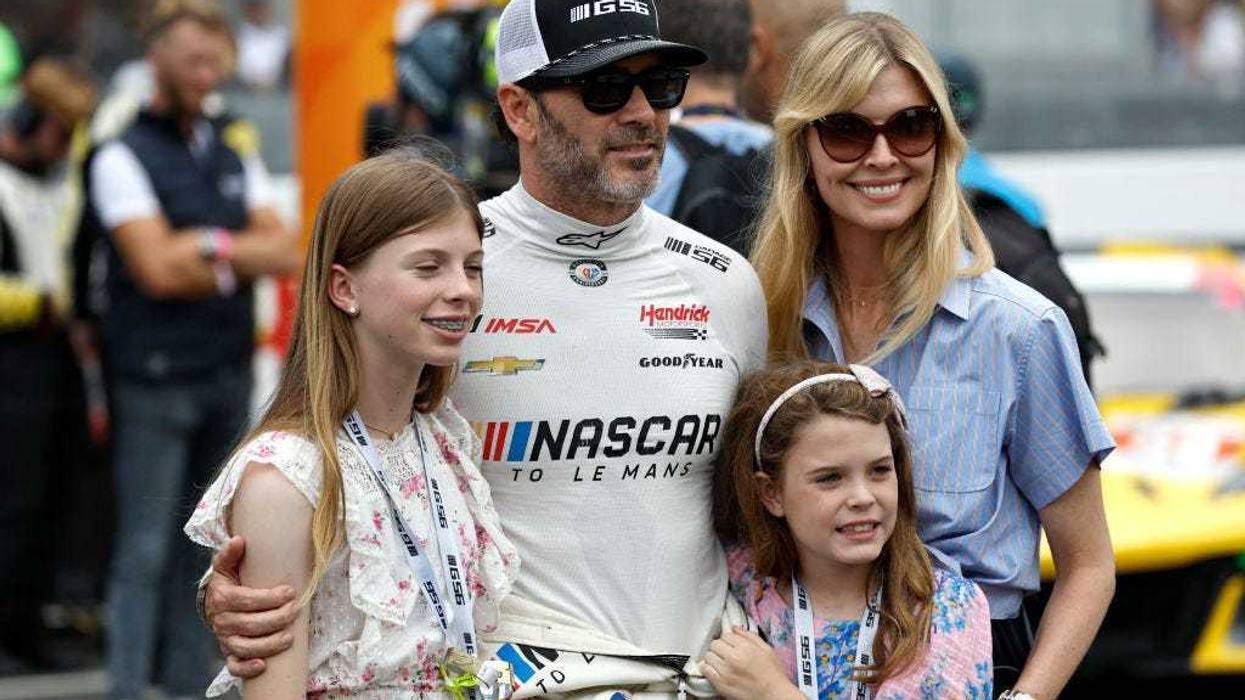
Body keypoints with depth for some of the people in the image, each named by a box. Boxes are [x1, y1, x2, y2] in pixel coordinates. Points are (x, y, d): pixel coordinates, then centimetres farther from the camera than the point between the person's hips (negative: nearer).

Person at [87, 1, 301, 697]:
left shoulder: (234, 149, 14)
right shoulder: (123, 156, -5)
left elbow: (288, 252, 5)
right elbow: (158, 269, -15)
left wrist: (212, 245, -10)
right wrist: (241, 263, -4)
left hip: (229, 375, 6)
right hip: (156, 379, -6)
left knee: (201, 548, 11)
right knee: (145, 552, -6)